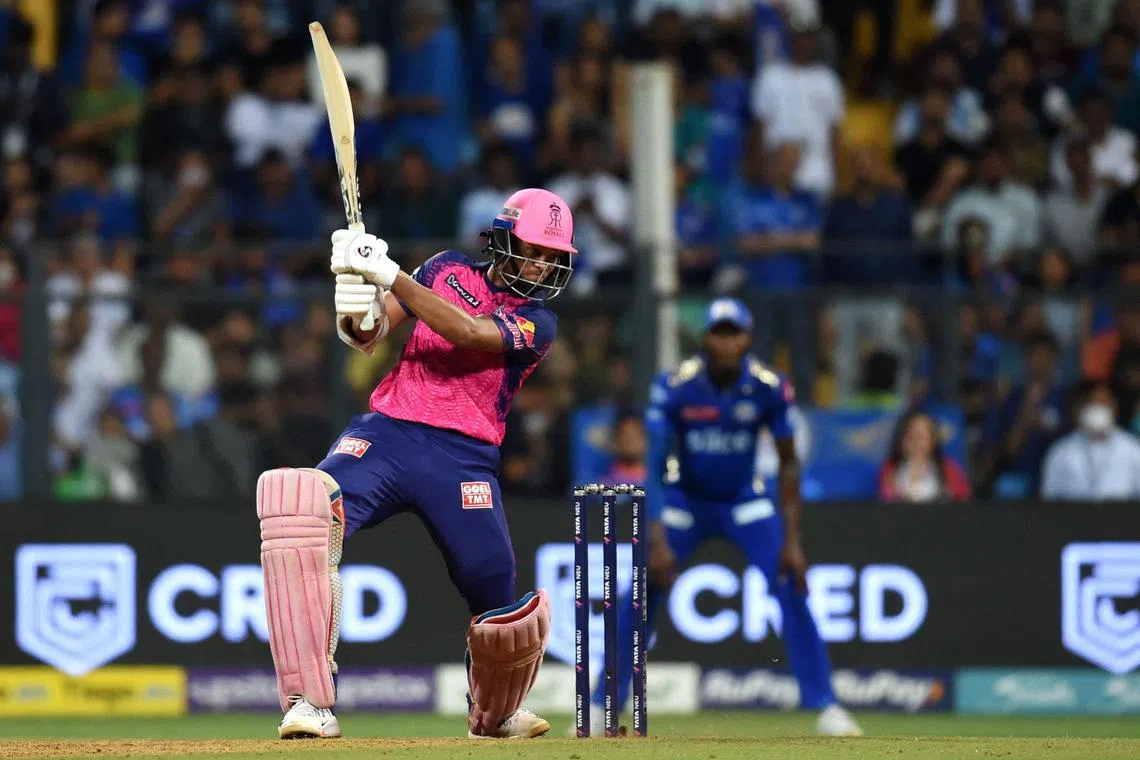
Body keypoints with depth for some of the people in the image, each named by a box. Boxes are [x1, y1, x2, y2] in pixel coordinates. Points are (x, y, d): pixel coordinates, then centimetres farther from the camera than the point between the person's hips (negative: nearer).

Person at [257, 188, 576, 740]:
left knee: (503, 607, -4)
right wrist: (356, 311, -17)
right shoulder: (449, 271, 14)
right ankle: (310, 704, -31)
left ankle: (494, 715, 36)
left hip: (463, 458, 0)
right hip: (387, 433, 0)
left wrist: (389, 275, -23)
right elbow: (369, 336, 8)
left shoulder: (537, 322, 4)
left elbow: (466, 333, -15)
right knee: (297, 502, -30)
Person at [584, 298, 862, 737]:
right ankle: (601, 708, 1)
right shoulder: (674, 387, -22)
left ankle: (825, 707, -8)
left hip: (745, 503, 0)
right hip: (684, 502, 0)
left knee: (791, 590, -15)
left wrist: (791, 539, -15)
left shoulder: (769, 388, -19)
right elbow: (654, 465, -22)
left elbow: (788, 462, -9)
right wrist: (657, 539, -32)